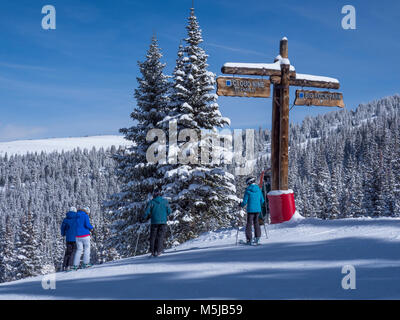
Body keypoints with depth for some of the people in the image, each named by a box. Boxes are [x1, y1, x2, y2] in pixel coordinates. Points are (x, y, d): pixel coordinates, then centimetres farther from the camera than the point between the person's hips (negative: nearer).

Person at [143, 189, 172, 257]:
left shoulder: (151, 202, -1)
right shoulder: (165, 201, 4)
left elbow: (147, 211, -6)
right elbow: (169, 211, 4)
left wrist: (144, 218, 11)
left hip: (154, 221, -1)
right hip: (163, 221, 1)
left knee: (153, 237, 8)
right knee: (160, 236, 3)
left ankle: (153, 251, 4)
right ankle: (159, 251, -8)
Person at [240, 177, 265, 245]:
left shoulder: (248, 190, -9)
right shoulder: (258, 189, 3)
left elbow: (245, 201, -9)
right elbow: (262, 200, 9)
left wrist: (241, 205, 12)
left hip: (250, 210, -4)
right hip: (258, 209, 4)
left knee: (249, 224, 3)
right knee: (256, 222, 19)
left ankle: (249, 240, 2)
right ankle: (257, 236, 14)